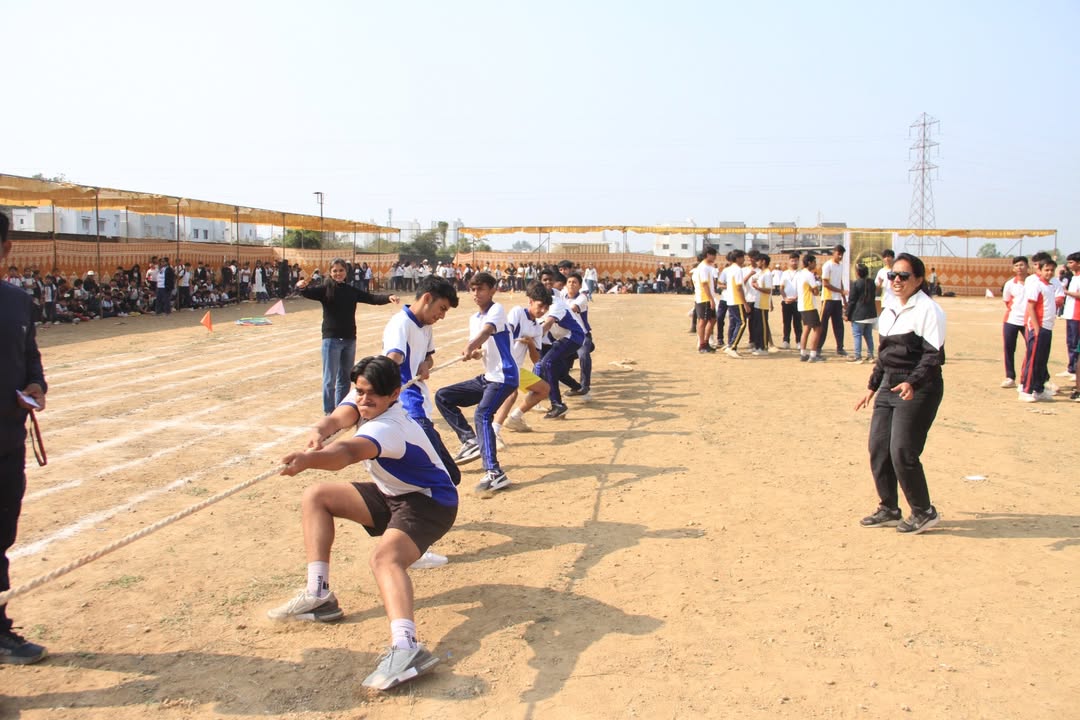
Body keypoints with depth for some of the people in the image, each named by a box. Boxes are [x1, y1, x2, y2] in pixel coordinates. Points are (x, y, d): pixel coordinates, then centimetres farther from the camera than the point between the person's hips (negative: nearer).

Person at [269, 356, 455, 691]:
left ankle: (406, 646, -56)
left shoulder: (387, 426, -31)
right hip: (392, 495, 10)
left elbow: (350, 452, -51)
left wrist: (310, 458, -70)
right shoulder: (369, 404, -3)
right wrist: (319, 431, -43)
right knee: (316, 496, 5)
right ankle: (318, 594, 3)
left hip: (429, 502, -10)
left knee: (385, 557, -37)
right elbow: (339, 416, -20)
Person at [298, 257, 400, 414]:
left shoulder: (352, 291, 8)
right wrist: (301, 287, -44)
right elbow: (309, 292, -20)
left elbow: (371, 298, 6)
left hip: (349, 339, 5)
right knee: (330, 379, -2)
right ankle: (329, 412, 8)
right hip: (331, 338, -5)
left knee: (345, 378, 15)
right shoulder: (325, 288, -5)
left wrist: (388, 297, -12)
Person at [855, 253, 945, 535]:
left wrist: (912, 383, -30)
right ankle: (888, 509, 22)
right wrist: (872, 386, 22)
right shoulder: (889, 309, 14)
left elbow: (934, 354, -18)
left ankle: (924, 512, 10)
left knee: (902, 453, -9)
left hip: (918, 388, -8)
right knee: (878, 448, 7)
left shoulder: (928, 310, -11)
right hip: (889, 385, 8)